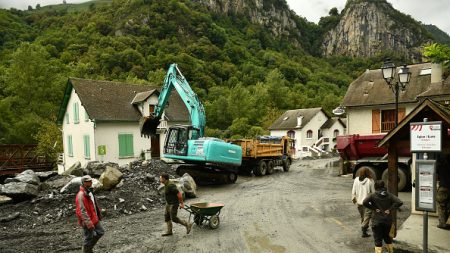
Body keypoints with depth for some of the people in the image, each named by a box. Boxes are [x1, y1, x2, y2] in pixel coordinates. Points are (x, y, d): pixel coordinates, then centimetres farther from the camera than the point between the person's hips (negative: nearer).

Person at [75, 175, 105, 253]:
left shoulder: (89, 192, 6)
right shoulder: (81, 195, -23)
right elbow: (82, 210, -26)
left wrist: (98, 214, 22)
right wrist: (88, 222, -28)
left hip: (94, 218, 9)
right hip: (88, 221, -9)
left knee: (100, 232, 19)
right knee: (89, 238, 5)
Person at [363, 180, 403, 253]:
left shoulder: (373, 195, -8)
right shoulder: (389, 195, 1)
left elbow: (364, 202, -21)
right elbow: (399, 202, -10)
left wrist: (373, 208, -11)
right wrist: (390, 209, -7)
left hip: (377, 221, -3)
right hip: (388, 220, 4)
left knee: (378, 240, 5)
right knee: (387, 237, 24)